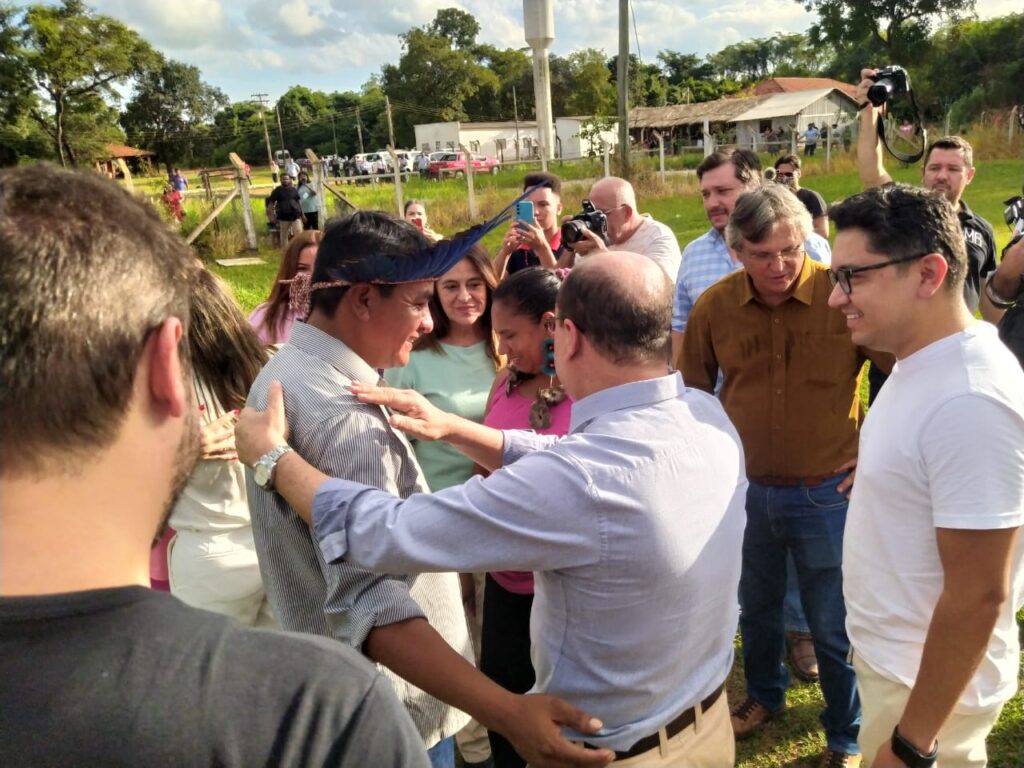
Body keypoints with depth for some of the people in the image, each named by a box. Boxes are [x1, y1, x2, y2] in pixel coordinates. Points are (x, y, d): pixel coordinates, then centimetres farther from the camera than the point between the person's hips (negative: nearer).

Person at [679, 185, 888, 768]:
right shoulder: (714, 306, -7)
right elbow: (693, 390, 8)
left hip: (827, 494, -3)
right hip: (744, 489, 3)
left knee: (835, 627, 12)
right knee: (756, 608, 24)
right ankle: (764, 695, 50)